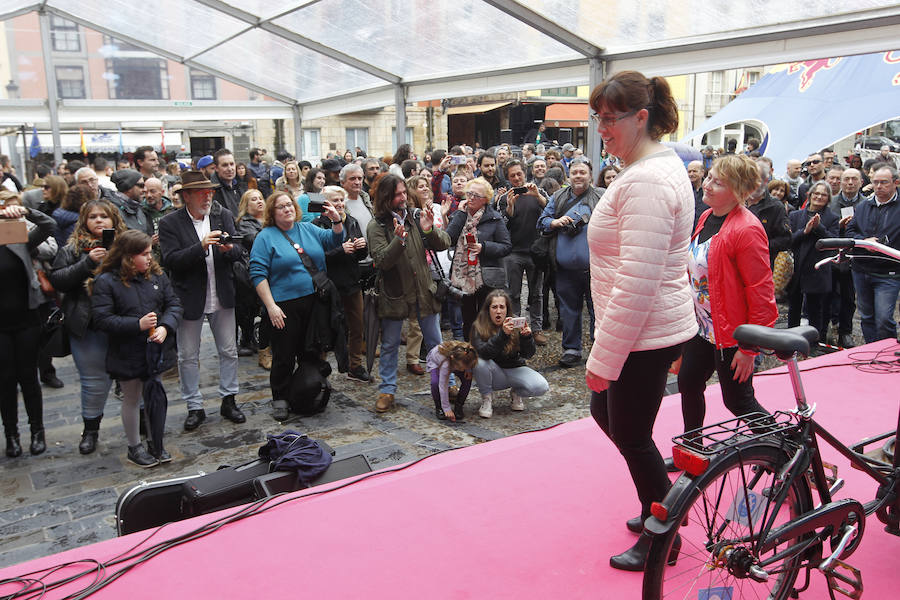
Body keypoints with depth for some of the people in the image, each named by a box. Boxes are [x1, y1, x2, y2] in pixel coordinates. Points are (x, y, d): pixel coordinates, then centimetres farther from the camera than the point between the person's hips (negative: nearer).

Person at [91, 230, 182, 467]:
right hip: (127, 354, -4)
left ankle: (156, 443, 31)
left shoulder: (156, 274, 1)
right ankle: (134, 446, 29)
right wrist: (137, 325, -24)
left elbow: (173, 303, 2)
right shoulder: (106, 281, -13)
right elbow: (102, 319, -17)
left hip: (155, 349, 4)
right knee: (132, 399, 12)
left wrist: (165, 327, -16)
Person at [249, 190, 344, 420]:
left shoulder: (308, 229, 12)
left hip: (313, 301, 5)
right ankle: (280, 400, 16)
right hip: (284, 306, -5)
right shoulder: (266, 237, -3)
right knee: (284, 356, 1)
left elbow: (334, 240, 10)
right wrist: (271, 306, -16)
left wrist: (337, 221, -11)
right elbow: (258, 274, -9)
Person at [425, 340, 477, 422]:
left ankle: (458, 406, 1)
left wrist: (468, 369, -26)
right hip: (435, 362, -4)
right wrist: (447, 408, -35)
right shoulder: (445, 363, -46)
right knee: (435, 382, -32)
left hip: (454, 362, 4)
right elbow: (443, 386, -38)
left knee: (467, 379, -19)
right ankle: (439, 407, -5)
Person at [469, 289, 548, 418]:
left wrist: (527, 336, -35)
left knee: (541, 387, -26)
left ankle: (516, 393, 8)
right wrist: (502, 334, -43)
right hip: (494, 375, -1)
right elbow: (483, 353, -30)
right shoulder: (478, 327, -14)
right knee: (480, 362, -34)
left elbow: (527, 354, -14)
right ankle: (487, 398, -7)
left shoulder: (516, 325, -10)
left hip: (514, 370, 1)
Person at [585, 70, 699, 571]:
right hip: (656, 327, 10)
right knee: (605, 410, 23)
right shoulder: (666, 165, 11)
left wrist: (604, 358, -21)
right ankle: (661, 501, 39)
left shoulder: (645, 181, -23)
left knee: (632, 436, 6)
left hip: (644, 337, -10)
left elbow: (635, 285, -27)